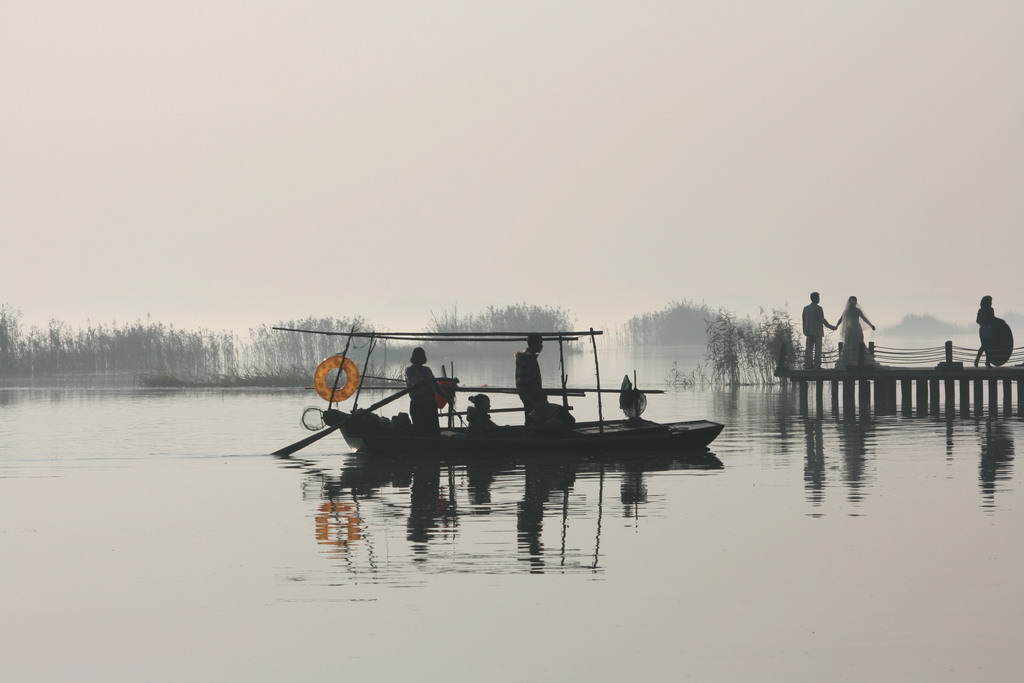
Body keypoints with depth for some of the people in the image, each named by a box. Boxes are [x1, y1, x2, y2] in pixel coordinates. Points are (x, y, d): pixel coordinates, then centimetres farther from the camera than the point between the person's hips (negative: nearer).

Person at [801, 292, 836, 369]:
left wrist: (804, 330, 18)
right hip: (817, 330, -6)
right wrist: (830, 327, -3)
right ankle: (816, 364, -7)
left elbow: (804, 320, 10)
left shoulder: (806, 308, 8)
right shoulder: (818, 308, -10)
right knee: (817, 348, -3)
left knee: (808, 348, 6)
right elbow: (822, 320, -12)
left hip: (809, 331, 6)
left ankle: (808, 364, 3)